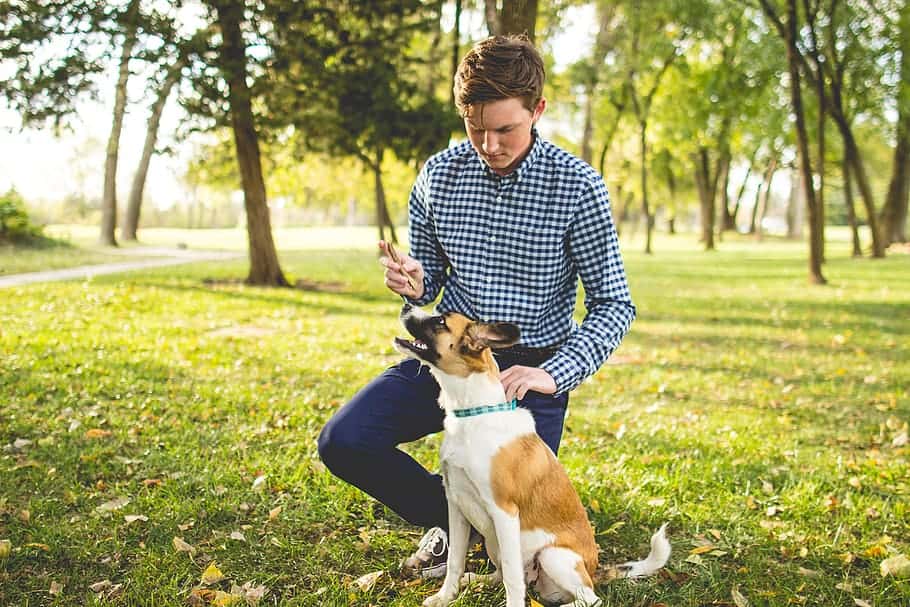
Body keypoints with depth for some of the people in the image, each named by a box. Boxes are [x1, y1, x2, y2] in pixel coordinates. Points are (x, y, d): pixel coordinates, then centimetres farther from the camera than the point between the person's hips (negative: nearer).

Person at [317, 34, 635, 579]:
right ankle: (449, 516, 11)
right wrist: (413, 283, -15)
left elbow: (613, 304, -9)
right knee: (343, 442, -16)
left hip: (529, 366, -3)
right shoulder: (438, 175, -2)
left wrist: (554, 374, -24)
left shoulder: (577, 187, -13)